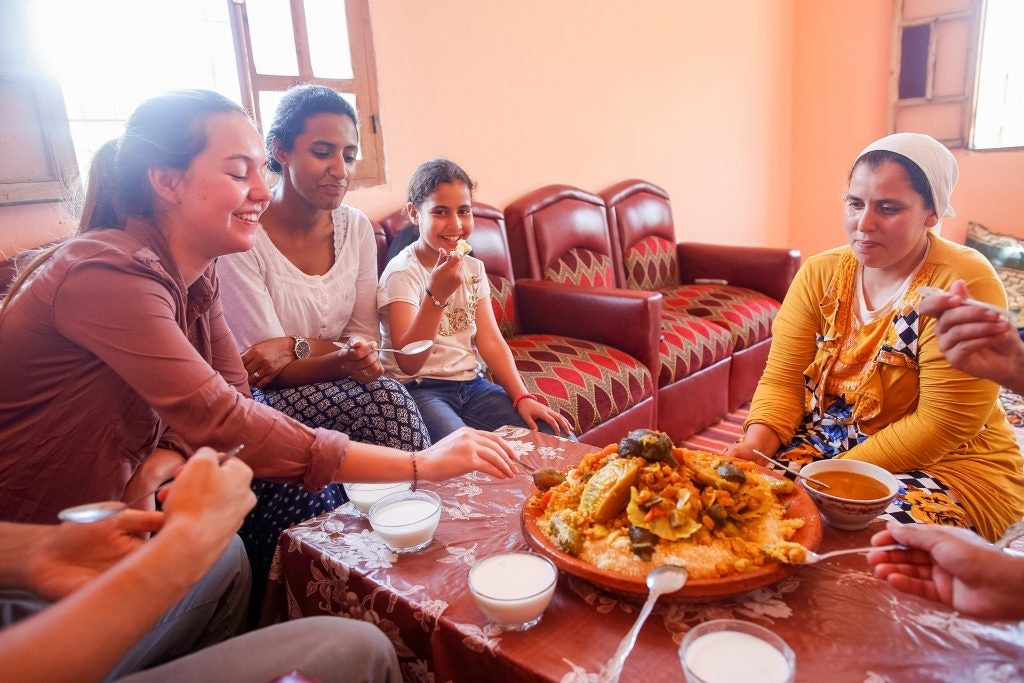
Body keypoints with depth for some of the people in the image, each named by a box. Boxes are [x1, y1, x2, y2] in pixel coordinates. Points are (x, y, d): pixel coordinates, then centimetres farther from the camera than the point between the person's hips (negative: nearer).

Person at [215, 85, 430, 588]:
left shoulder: (355, 227, 2)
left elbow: (365, 336, 1)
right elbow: (262, 370, -15)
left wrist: (297, 348, -18)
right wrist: (345, 355, -27)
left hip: (336, 394, 4)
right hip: (263, 403, -3)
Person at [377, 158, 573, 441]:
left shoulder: (473, 268, 9)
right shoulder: (402, 273, -11)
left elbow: (490, 341, 5)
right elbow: (408, 363, -21)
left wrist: (522, 397, -8)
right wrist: (436, 295, -33)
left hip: (471, 384, 6)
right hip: (419, 389, -6)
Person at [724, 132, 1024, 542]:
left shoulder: (964, 286, -16)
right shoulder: (820, 274, -1)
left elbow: (943, 424, -19)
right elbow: (782, 380, -3)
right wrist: (755, 444, -22)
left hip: (946, 465, -4)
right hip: (827, 442, 4)